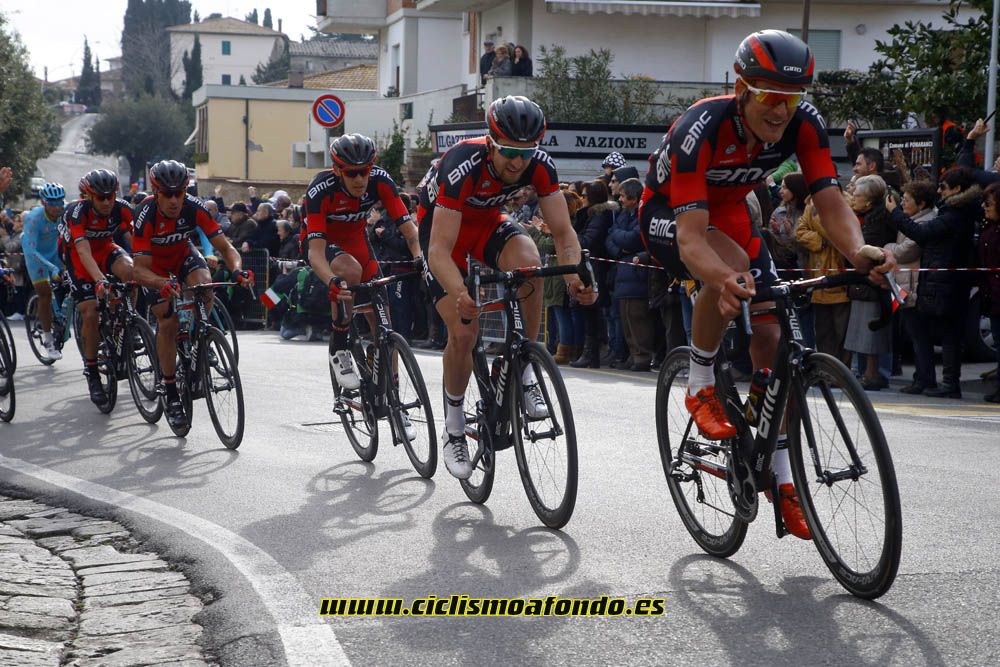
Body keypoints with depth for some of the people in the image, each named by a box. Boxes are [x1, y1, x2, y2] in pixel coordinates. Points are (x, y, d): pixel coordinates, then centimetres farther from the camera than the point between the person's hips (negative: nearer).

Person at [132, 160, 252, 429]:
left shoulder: (194, 208, -29)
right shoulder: (146, 215, -34)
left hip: (183, 254, 2)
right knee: (168, 323, -11)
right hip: (155, 262, -2)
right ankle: (171, 395, 1)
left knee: (204, 283, -30)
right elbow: (140, 270, -36)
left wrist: (237, 269, -47)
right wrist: (163, 283, -57)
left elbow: (225, 247, -25)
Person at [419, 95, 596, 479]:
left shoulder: (539, 164, -25)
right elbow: (440, 249, -41)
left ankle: (525, 369, -14)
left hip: (487, 221, 3)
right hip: (441, 225, -3)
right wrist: (461, 294, -58)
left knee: (528, 262, -32)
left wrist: (574, 277, -42)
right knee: (463, 331, -15)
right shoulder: (462, 166, -37)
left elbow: (563, 231, -23)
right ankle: (454, 425, 7)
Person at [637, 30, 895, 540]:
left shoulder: (803, 123, -24)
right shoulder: (701, 130, -38)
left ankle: (780, 477, 6)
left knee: (770, 337, -7)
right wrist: (724, 279, -67)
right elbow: (690, 235, -45)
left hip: (728, 211, 5)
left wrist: (858, 251, -51)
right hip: (669, 215, -5)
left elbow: (830, 202, -29)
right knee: (731, 266, -38)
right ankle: (700, 388, -15)